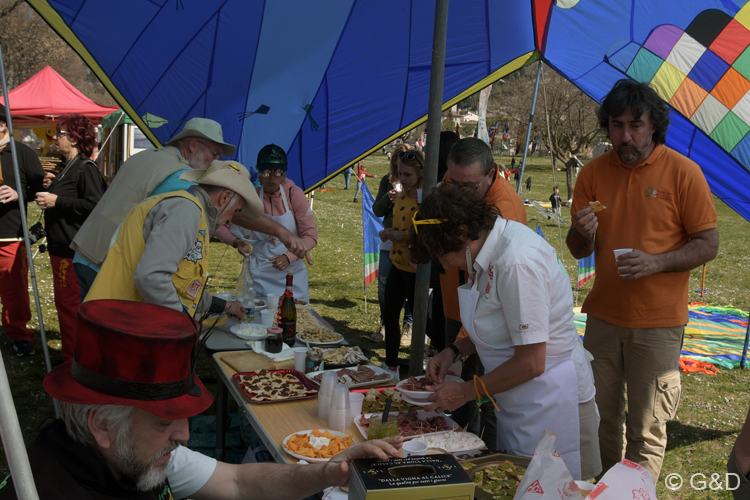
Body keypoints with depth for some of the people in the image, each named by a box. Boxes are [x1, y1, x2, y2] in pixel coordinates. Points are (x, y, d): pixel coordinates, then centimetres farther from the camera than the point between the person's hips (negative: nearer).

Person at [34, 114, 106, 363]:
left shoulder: (86, 169, -16)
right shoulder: (67, 167, 16)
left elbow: (95, 205, -25)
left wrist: (57, 201, -22)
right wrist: (53, 187, 9)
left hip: (73, 249, -11)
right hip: (61, 247, 11)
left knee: (69, 305, -4)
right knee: (65, 303, 17)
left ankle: (73, 359, 6)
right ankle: (71, 356, 28)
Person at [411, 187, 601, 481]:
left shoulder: (517, 262, -26)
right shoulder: (492, 245, 4)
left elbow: (531, 363, -23)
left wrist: (466, 392, -12)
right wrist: (454, 351, 7)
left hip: (549, 407, -9)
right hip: (520, 406, 9)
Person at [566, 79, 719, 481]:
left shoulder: (682, 172, -7)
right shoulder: (594, 173, 3)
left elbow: (708, 245, -5)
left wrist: (656, 262, -20)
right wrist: (582, 233, -15)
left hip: (657, 323, -4)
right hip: (603, 316, 4)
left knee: (646, 430, 2)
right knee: (599, 418, 13)